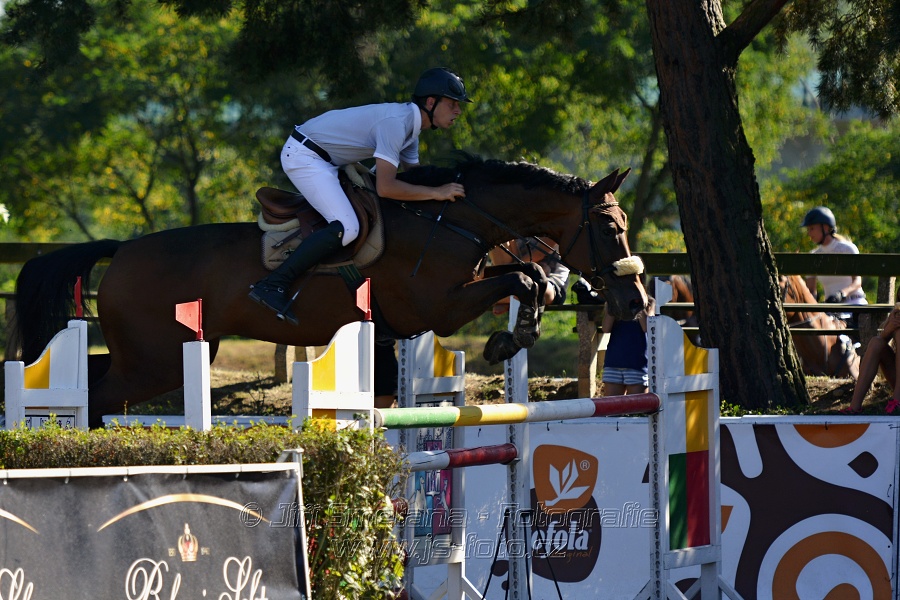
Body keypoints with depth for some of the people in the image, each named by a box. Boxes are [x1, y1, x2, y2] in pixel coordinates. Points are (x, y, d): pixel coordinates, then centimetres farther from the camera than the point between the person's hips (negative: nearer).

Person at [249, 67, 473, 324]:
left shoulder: (409, 124, 7)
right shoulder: (395, 122, -24)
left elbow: (413, 175, 18)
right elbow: (385, 187, -31)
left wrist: (445, 188, 2)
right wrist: (436, 193, -25)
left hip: (323, 160, 11)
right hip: (303, 156, -11)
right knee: (346, 228, -24)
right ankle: (273, 286, -25)